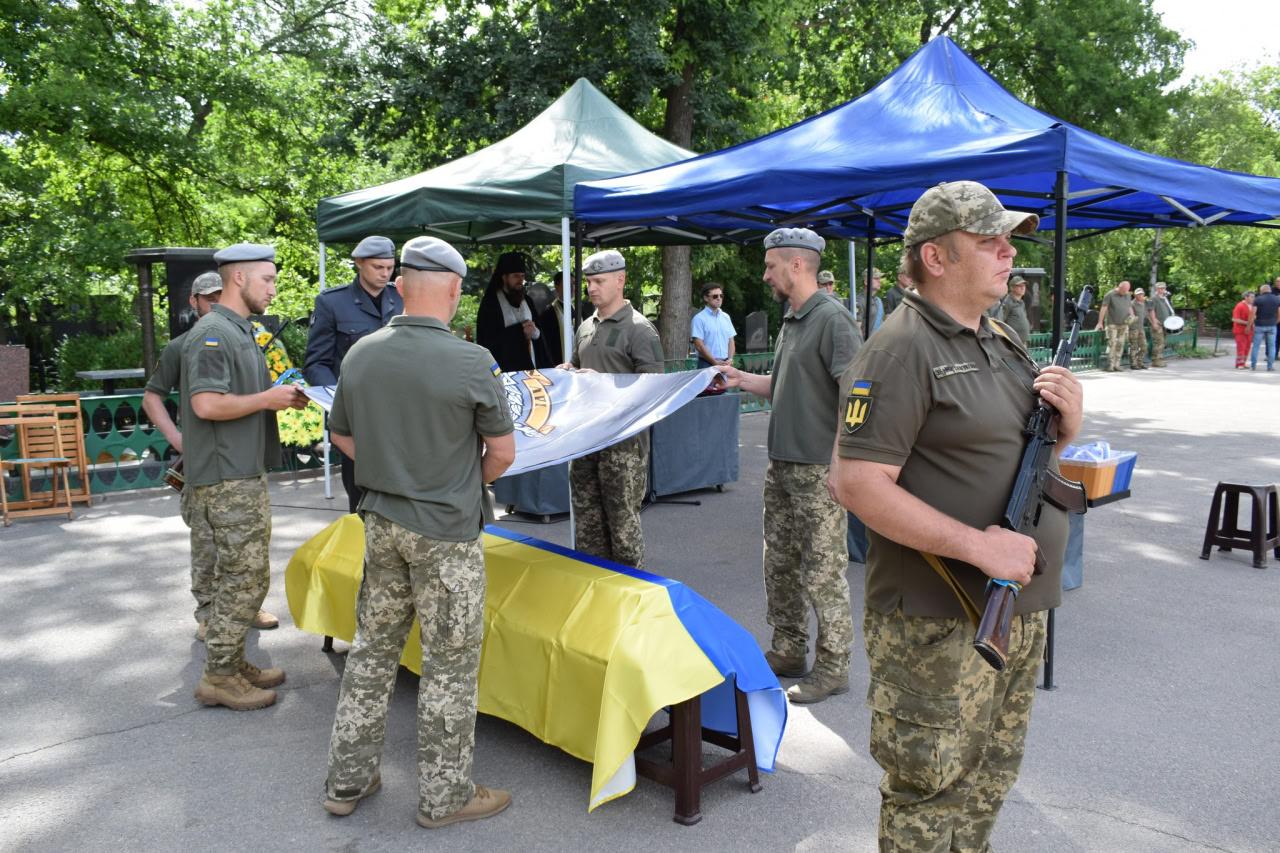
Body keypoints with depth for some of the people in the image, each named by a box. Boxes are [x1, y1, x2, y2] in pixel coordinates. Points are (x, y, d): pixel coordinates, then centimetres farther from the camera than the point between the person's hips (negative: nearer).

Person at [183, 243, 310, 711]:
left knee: (249, 577, 16)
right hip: (226, 480, -10)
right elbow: (206, 404, -25)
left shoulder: (240, 332, 17)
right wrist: (267, 399, -16)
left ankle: (232, 662, 27)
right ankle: (218, 678, 8)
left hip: (246, 474, 10)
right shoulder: (213, 333, -16)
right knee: (242, 579, -4)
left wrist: (279, 397, 9)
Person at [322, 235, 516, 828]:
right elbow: (502, 453, -9)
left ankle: (348, 781, 31)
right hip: (447, 533, -6)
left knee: (372, 651, 18)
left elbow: (341, 435, 12)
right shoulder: (471, 362, -17)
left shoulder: (361, 355, -1)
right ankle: (444, 796, 21)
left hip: (381, 523, 6)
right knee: (449, 667, 8)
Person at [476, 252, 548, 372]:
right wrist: (519, 330, -11)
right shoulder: (490, 302, -4)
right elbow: (486, 339, -11)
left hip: (531, 366, 5)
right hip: (505, 370, -5)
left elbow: (539, 334, 14)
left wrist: (533, 331, -9)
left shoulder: (526, 301, 13)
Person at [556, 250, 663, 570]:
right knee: (586, 516, 14)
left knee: (623, 519, 0)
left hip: (622, 439, -7)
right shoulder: (585, 327, 15)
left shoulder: (639, 329, -8)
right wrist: (566, 371, 4)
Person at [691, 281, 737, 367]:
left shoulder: (726, 317, 15)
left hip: (725, 364, 5)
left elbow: (731, 341, 16)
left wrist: (730, 359, -1)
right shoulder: (699, 318, -4)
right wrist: (715, 362, -13)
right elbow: (699, 345, -10)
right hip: (707, 364, -5)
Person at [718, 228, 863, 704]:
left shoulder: (833, 321, -13)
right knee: (780, 564, 16)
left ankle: (832, 668, 12)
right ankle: (788, 652, 29)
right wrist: (743, 380, 15)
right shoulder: (790, 322, 14)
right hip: (783, 465, 9)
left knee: (823, 572, -1)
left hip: (820, 470, -9)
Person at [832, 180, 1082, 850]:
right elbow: (857, 484, -24)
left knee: (988, 779, 23)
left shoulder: (1000, 341, 13)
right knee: (929, 794, 6)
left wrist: (1066, 425, 0)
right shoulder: (902, 349, -17)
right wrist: (978, 544, -25)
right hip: (938, 622, -9)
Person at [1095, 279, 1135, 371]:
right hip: (1112, 323, -5)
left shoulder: (1128, 295, 15)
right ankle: (1110, 366, -9)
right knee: (1112, 343, -10)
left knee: (1120, 344, 3)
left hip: (1124, 324, 5)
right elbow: (1103, 308, -6)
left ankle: (1117, 365, 7)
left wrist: (1132, 315, 4)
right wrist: (1100, 322, -9)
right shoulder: (1110, 295, -4)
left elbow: (1130, 307, 23)